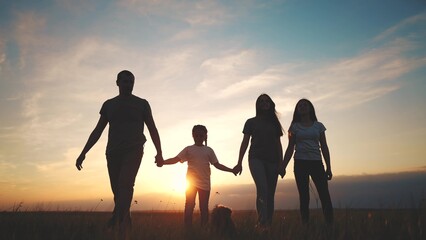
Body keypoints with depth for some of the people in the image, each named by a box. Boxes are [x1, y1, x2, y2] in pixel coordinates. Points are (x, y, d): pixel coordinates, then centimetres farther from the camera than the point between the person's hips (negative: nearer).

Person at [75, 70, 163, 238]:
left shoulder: (141, 104, 10)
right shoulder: (108, 104, 16)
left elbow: (152, 129, 7)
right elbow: (98, 131, 17)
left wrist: (159, 152, -7)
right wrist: (83, 153, 9)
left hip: (133, 150, -3)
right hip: (113, 151, 3)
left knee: (125, 184, -23)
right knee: (118, 191, 0)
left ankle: (117, 221, -28)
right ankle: (125, 224, 13)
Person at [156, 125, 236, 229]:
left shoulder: (209, 150, 10)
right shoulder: (188, 149, 5)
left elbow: (217, 165, 9)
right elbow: (176, 159, -4)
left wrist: (231, 170, -1)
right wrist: (163, 162, -22)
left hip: (205, 183, 2)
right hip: (191, 182, -1)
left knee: (204, 208, 4)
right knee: (189, 206, -6)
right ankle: (188, 229, -2)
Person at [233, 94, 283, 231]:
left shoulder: (275, 123, 19)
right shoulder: (251, 122, 13)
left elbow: (278, 144, 16)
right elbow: (245, 142, 8)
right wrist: (239, 163, -1)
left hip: (272, 160, 3)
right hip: (256, 158, -3)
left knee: (270, 193, -2)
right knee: (262, 188, -23)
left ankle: (268, 224, 2)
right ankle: (262, 222, -29)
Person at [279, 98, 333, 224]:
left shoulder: (318, 126, 11)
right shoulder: (295, 127, 9)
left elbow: (324, 147, 9)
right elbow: (290, 148, 6)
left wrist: (328, 167, 3)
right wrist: (283, 165, -3)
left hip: (316, 163, 1)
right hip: (300, 163, -1)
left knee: (325, 195, -8)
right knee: (304, 197, 0)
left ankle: (330, 223, -5)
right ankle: (305, 224, 5)